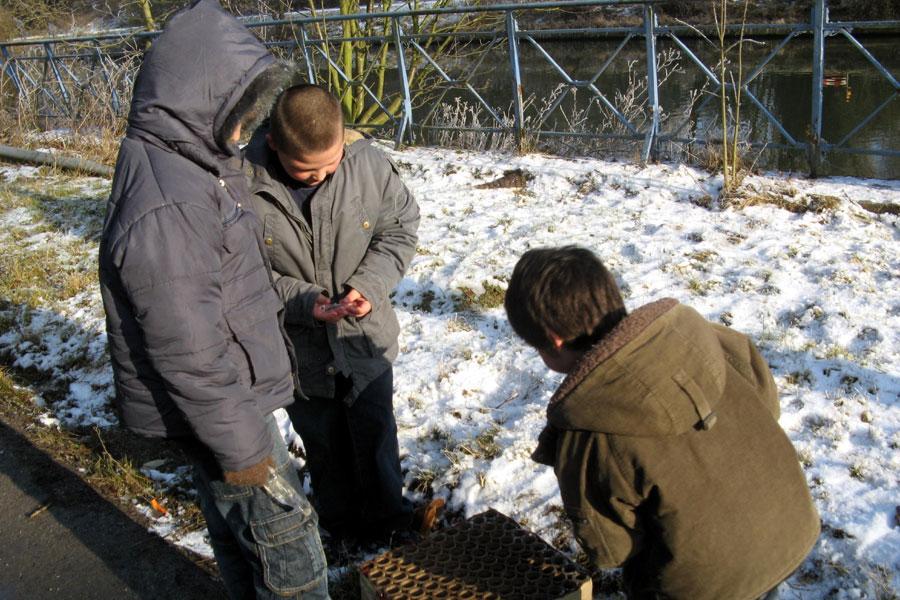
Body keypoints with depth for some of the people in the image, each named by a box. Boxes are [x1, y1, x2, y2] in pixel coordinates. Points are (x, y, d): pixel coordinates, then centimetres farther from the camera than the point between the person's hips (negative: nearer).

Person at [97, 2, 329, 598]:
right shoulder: (165, 212, -30)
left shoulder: (182, 163, 2)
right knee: (285, 540, 7)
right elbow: (190, 355, -26)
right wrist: (240, 446, -18)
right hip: (219, 409, -9)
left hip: (234, 389, 9)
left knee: (235, 525, 25)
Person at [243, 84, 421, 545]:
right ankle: (343, 528, 46)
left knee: (377, 439, 18)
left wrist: (370, 284, -20)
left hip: (366, 339, 1)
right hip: (299, 352, 0)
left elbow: (400, 229, -4)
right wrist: (301, 301, -27)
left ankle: (388, 525, 42)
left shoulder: (368, 162, -18)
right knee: (324, 446, 21)